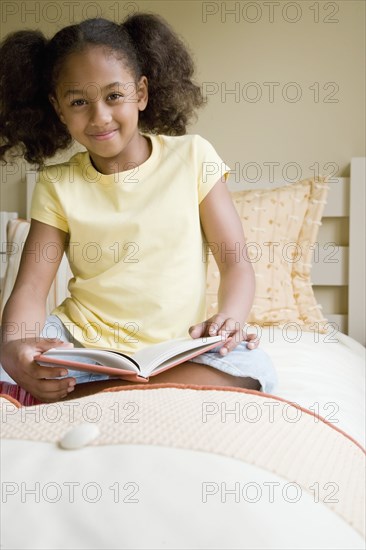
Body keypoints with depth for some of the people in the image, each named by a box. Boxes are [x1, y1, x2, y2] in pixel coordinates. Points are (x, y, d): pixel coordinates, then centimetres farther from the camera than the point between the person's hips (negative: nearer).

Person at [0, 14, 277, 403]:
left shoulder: (191, 157, 2)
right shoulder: (57, 185, 5)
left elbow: (235, 262, 0)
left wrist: (229, 320, -22)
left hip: (171, 348, 2)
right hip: (78, 339, -1)